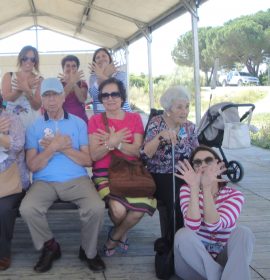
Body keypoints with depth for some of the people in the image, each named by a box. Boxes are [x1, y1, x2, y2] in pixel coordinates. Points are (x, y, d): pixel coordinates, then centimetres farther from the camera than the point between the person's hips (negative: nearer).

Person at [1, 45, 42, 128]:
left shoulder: (39, 80, 1)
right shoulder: (9, 76, 6)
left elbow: (37, 106, -5)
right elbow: (6, 97, -7)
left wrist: (28, 91, -22)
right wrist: (23, 89, -20)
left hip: (32, 122, -1)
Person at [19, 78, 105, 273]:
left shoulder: (78, 123, 10)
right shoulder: (34, 127, 9)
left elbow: (88, 160, 2)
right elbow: (32, 166, 0)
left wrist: (61, 147, -9)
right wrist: (53, 147, -13)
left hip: (76, 179, 0)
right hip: (44, 181, 1)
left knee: (96, 208, -29)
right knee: (27, 209, -29)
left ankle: (89, 251, 2)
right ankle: (50, 247, 0)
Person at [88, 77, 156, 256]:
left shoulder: (135, 118, 11)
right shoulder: (95, 120, 8)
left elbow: (137, 151, -2)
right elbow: (94, 155, -3)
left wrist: (114, 142, -17)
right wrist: (111, 142, -20)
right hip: (105, 174, -1)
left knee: (141, 206, -28)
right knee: (118, 209, -30)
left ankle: (114, 237, 4)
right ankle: (122, 233, 11)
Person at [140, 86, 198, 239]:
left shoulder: (190, 127, 7)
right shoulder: (156, 123, -6)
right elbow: (145, 154, -16)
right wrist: (160, 136, -30)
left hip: (183, 176, 4)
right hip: (160, 177, -4)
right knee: (176, 200, -31)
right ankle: (170, 242, -9)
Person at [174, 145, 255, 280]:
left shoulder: (234, 195, -4)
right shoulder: (187, 190, -3)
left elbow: (214, 226, -24)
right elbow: (193, 227, -22)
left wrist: (206, 188, -32)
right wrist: (195, 188, -30)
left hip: (225, 260, 0)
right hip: (195, 263, 0)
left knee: (243, 232, -27)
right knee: (183, 235, -31)